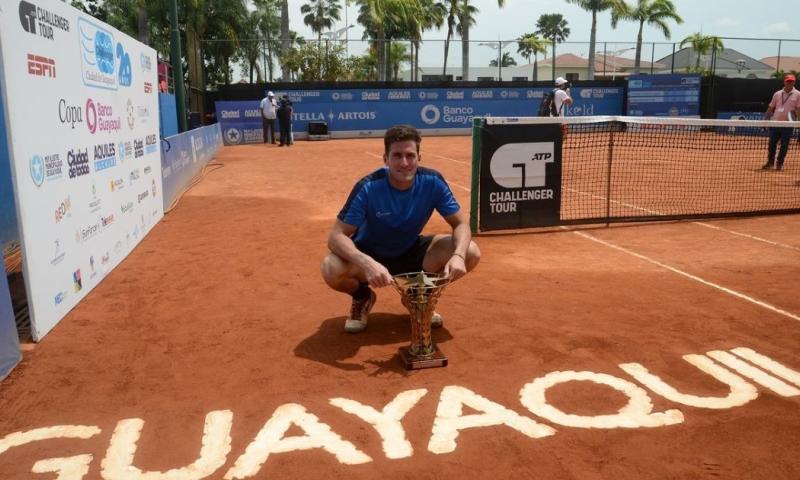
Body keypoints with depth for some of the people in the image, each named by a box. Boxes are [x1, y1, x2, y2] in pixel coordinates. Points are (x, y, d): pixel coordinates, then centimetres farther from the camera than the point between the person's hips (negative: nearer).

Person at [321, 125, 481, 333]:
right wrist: (368, 264, -49)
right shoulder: (368, 188, -27)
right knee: (332, 269, -34)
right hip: (371, 254, -2)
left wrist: (458, 256, -36)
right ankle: (363, 297, 4)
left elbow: (461, 224, -13)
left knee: (471, 253, -19)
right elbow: (336, 236, -29)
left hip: (412, 252, 3)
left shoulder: (433, 182, -19)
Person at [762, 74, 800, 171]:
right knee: (772, 144, 4)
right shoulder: (777, 94, 8)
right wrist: (765, 119, 6)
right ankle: (770, 162, 19)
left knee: (784, 146, 3)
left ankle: (780, 163, 15)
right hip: (775, 123, 2)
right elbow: (771, 108, 12)